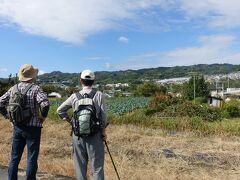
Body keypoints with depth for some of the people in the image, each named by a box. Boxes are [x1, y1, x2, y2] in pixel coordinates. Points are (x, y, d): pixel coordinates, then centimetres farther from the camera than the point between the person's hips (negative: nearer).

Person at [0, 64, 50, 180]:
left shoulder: (13, 88, 3)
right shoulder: (35, 88, -14)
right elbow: (45, 104, -28)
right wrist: (43, 116, -12)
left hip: (17, 128, 5)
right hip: (32, 128, -5)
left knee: (14, 157, 17)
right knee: (32, 159, 6)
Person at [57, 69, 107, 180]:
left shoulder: (75, 96, 0)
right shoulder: (99, 95, -6)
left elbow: (60, 110, 6)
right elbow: (103, 116, -5)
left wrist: (71, 121, 13)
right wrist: (103, 130, 6)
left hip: (78, 135, 2)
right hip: (95, 135, -2)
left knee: (80, 166, 13)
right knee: (97, 166, 6)